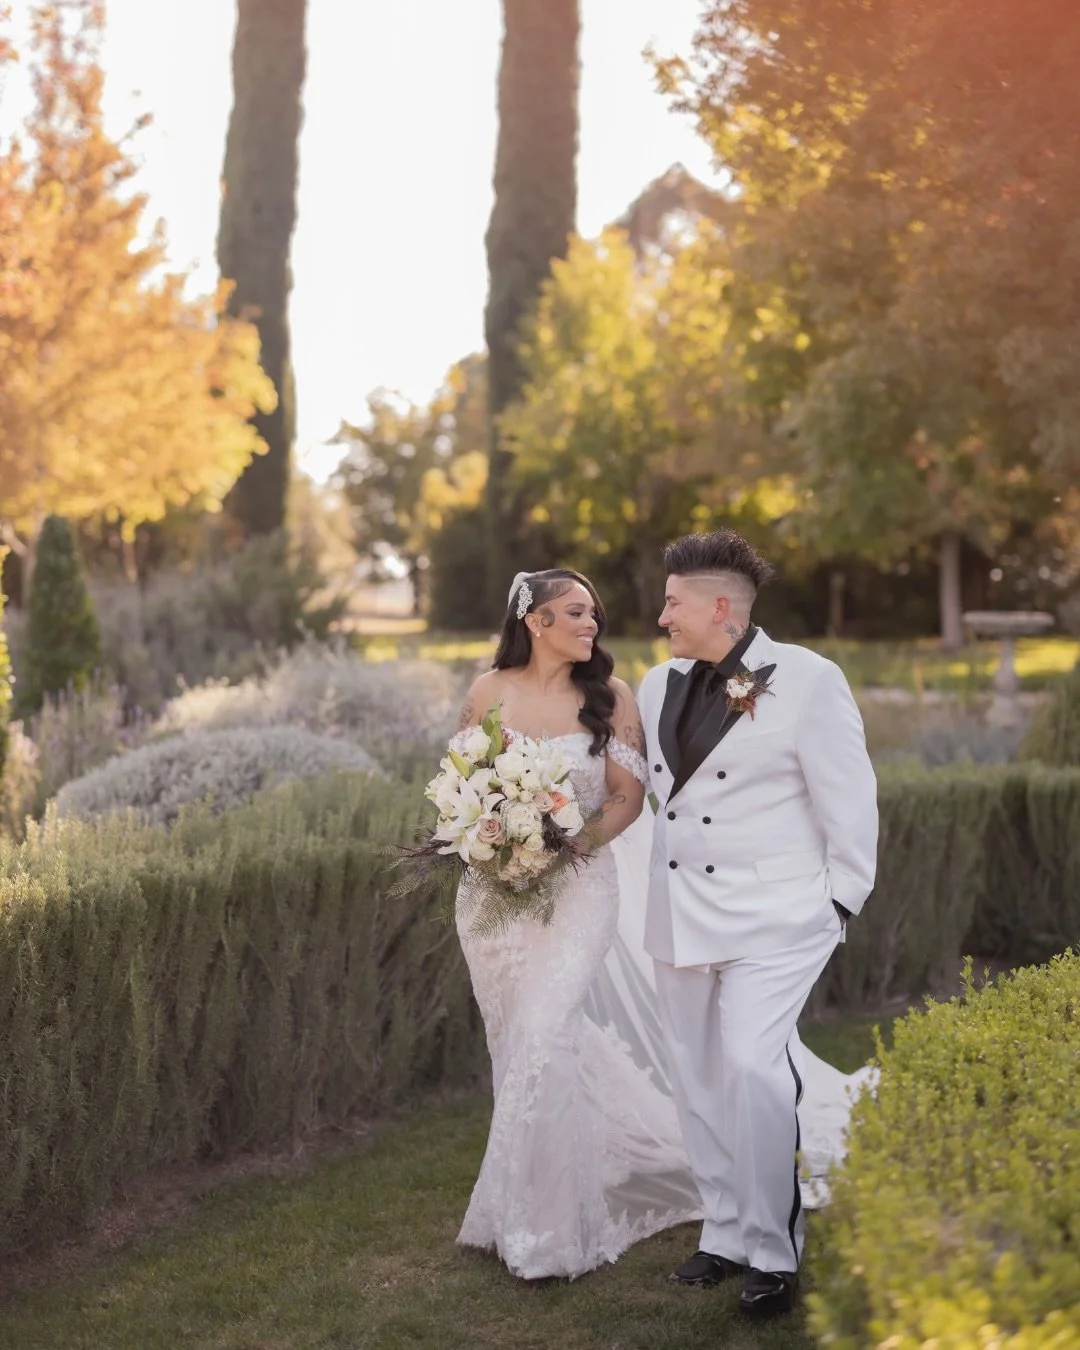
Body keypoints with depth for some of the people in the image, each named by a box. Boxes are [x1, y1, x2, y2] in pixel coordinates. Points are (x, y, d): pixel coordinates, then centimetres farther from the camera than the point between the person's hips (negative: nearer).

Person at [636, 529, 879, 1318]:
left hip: (774, 917, -6)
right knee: (698, 1080, 11)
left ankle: (772, 1253, -5)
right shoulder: (659, 686, 7)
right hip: (681, 916, 7)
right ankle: (726, 1234, 25)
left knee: (753, 1066, -18)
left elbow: (849, 799, -7)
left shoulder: (807, 681, -10)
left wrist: (840, 901, -6)